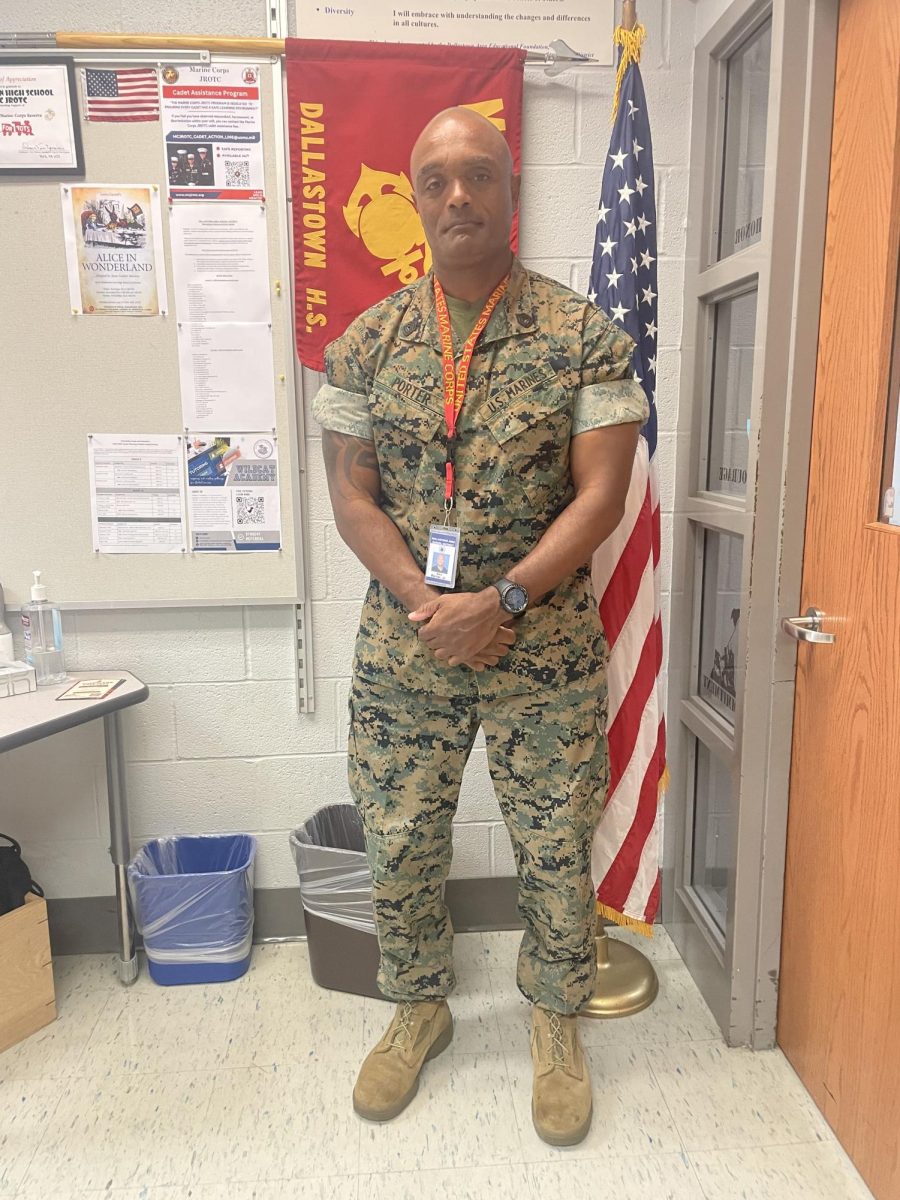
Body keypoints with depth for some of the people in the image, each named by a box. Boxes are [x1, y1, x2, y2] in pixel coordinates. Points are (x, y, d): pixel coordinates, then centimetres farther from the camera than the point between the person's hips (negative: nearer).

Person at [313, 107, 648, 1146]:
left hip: (547, 646, -1)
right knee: (397, 844, 13)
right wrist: (426, 603, -14)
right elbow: (350, 495, 0)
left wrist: (502, 601, -18)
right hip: (402, 646, 2)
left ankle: (555, 1021, 38)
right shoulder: (366, 343, 3)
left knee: (555, 848, 11)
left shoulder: (585, 337, -3)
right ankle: (419, 1008, 40)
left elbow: (601, 494, -8)